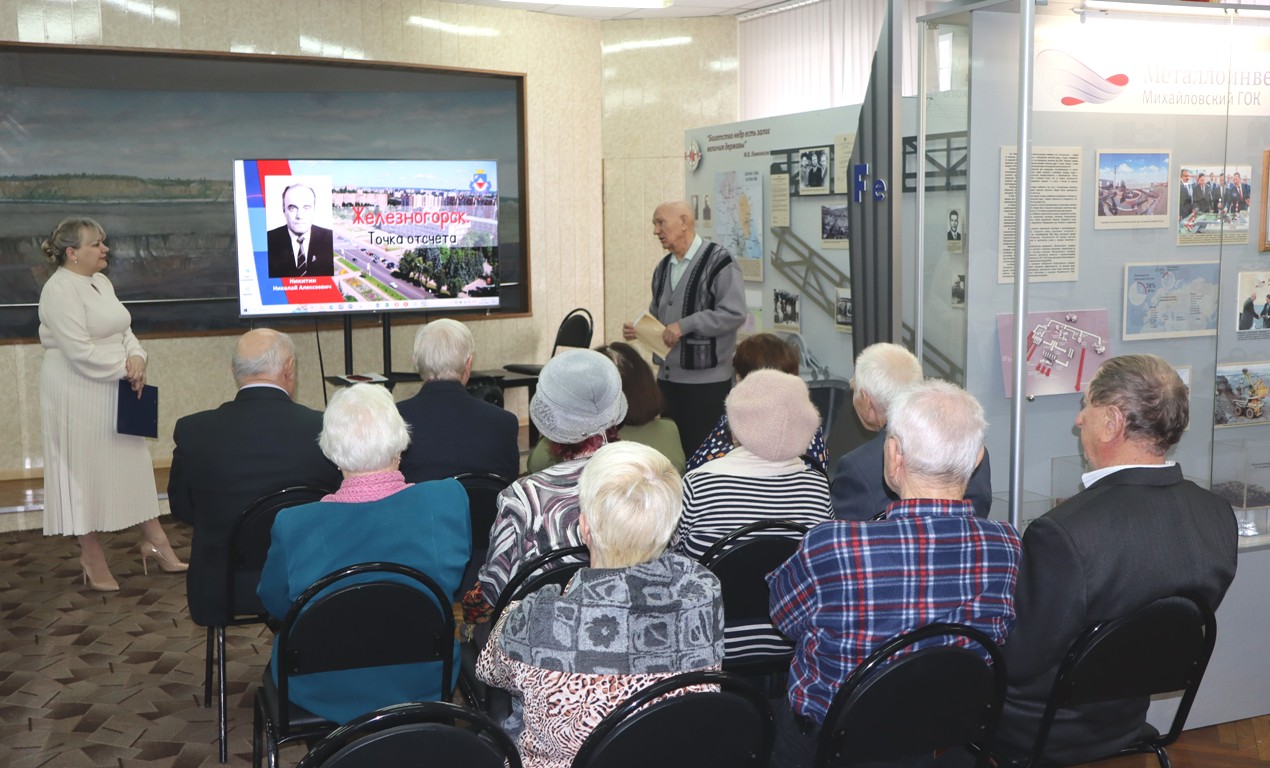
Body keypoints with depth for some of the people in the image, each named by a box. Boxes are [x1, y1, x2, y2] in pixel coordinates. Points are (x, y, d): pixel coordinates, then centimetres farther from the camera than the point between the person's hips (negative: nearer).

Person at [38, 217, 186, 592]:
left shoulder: (101, 281, 10)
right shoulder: (60, 290, -17)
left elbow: (124, 330, 12)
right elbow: (80, 352, -24)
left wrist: (137, 357, -7)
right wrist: (126, 369, -15)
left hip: (113, 392, 9)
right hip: (77, 397, -9)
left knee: (134, 462, 11)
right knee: (84, 470, 3)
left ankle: (155, 542, 20)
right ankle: (91, 556, 15)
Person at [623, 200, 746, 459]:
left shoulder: (718, 260, -10)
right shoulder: (663, 267, 15)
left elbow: (734, 313, -19)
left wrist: (684, 326, -20)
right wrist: (638, 329, 4)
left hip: (706, 380, -8)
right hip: (667, 377, 8)